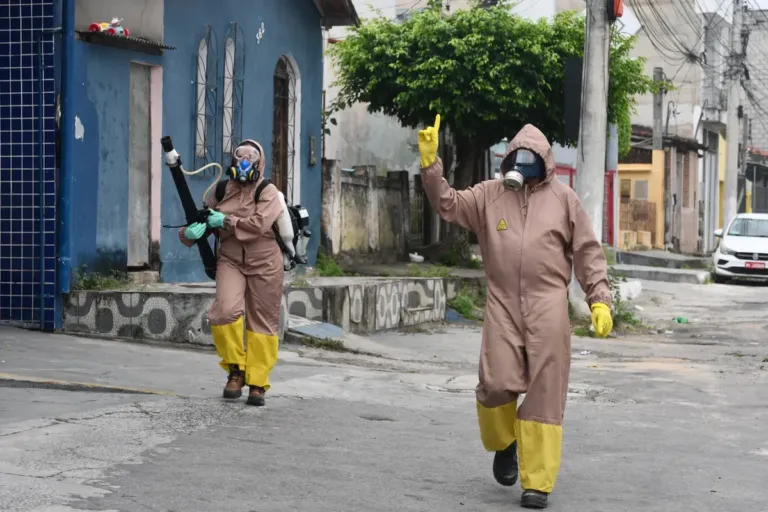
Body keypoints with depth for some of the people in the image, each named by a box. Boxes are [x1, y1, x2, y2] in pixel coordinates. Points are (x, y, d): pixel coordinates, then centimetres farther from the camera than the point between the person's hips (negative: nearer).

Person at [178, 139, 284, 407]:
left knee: (262, 323, 3)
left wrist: (225, 221, -17)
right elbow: (199, 222, 9)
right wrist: (190, 232, -13)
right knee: (226, 310, -20)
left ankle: (257, 383, 14)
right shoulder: (221, 192, 8)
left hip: (264, 264, -2)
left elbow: (259, 224, -21)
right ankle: (235, 369, -1)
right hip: (230, 261, 2)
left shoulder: (268, 192, -4)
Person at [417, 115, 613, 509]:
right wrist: (430, 163, -9)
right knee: (497, 383, -8)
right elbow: (448, 204, 4)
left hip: (547, 308, -1)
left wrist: (600, 300, -1)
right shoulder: (490, 194, 10)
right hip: (502, 304, 1)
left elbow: (588, 253, 6)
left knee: (543, 395, -1)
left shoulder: (562, 198, 5)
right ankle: (504, 443, 26)